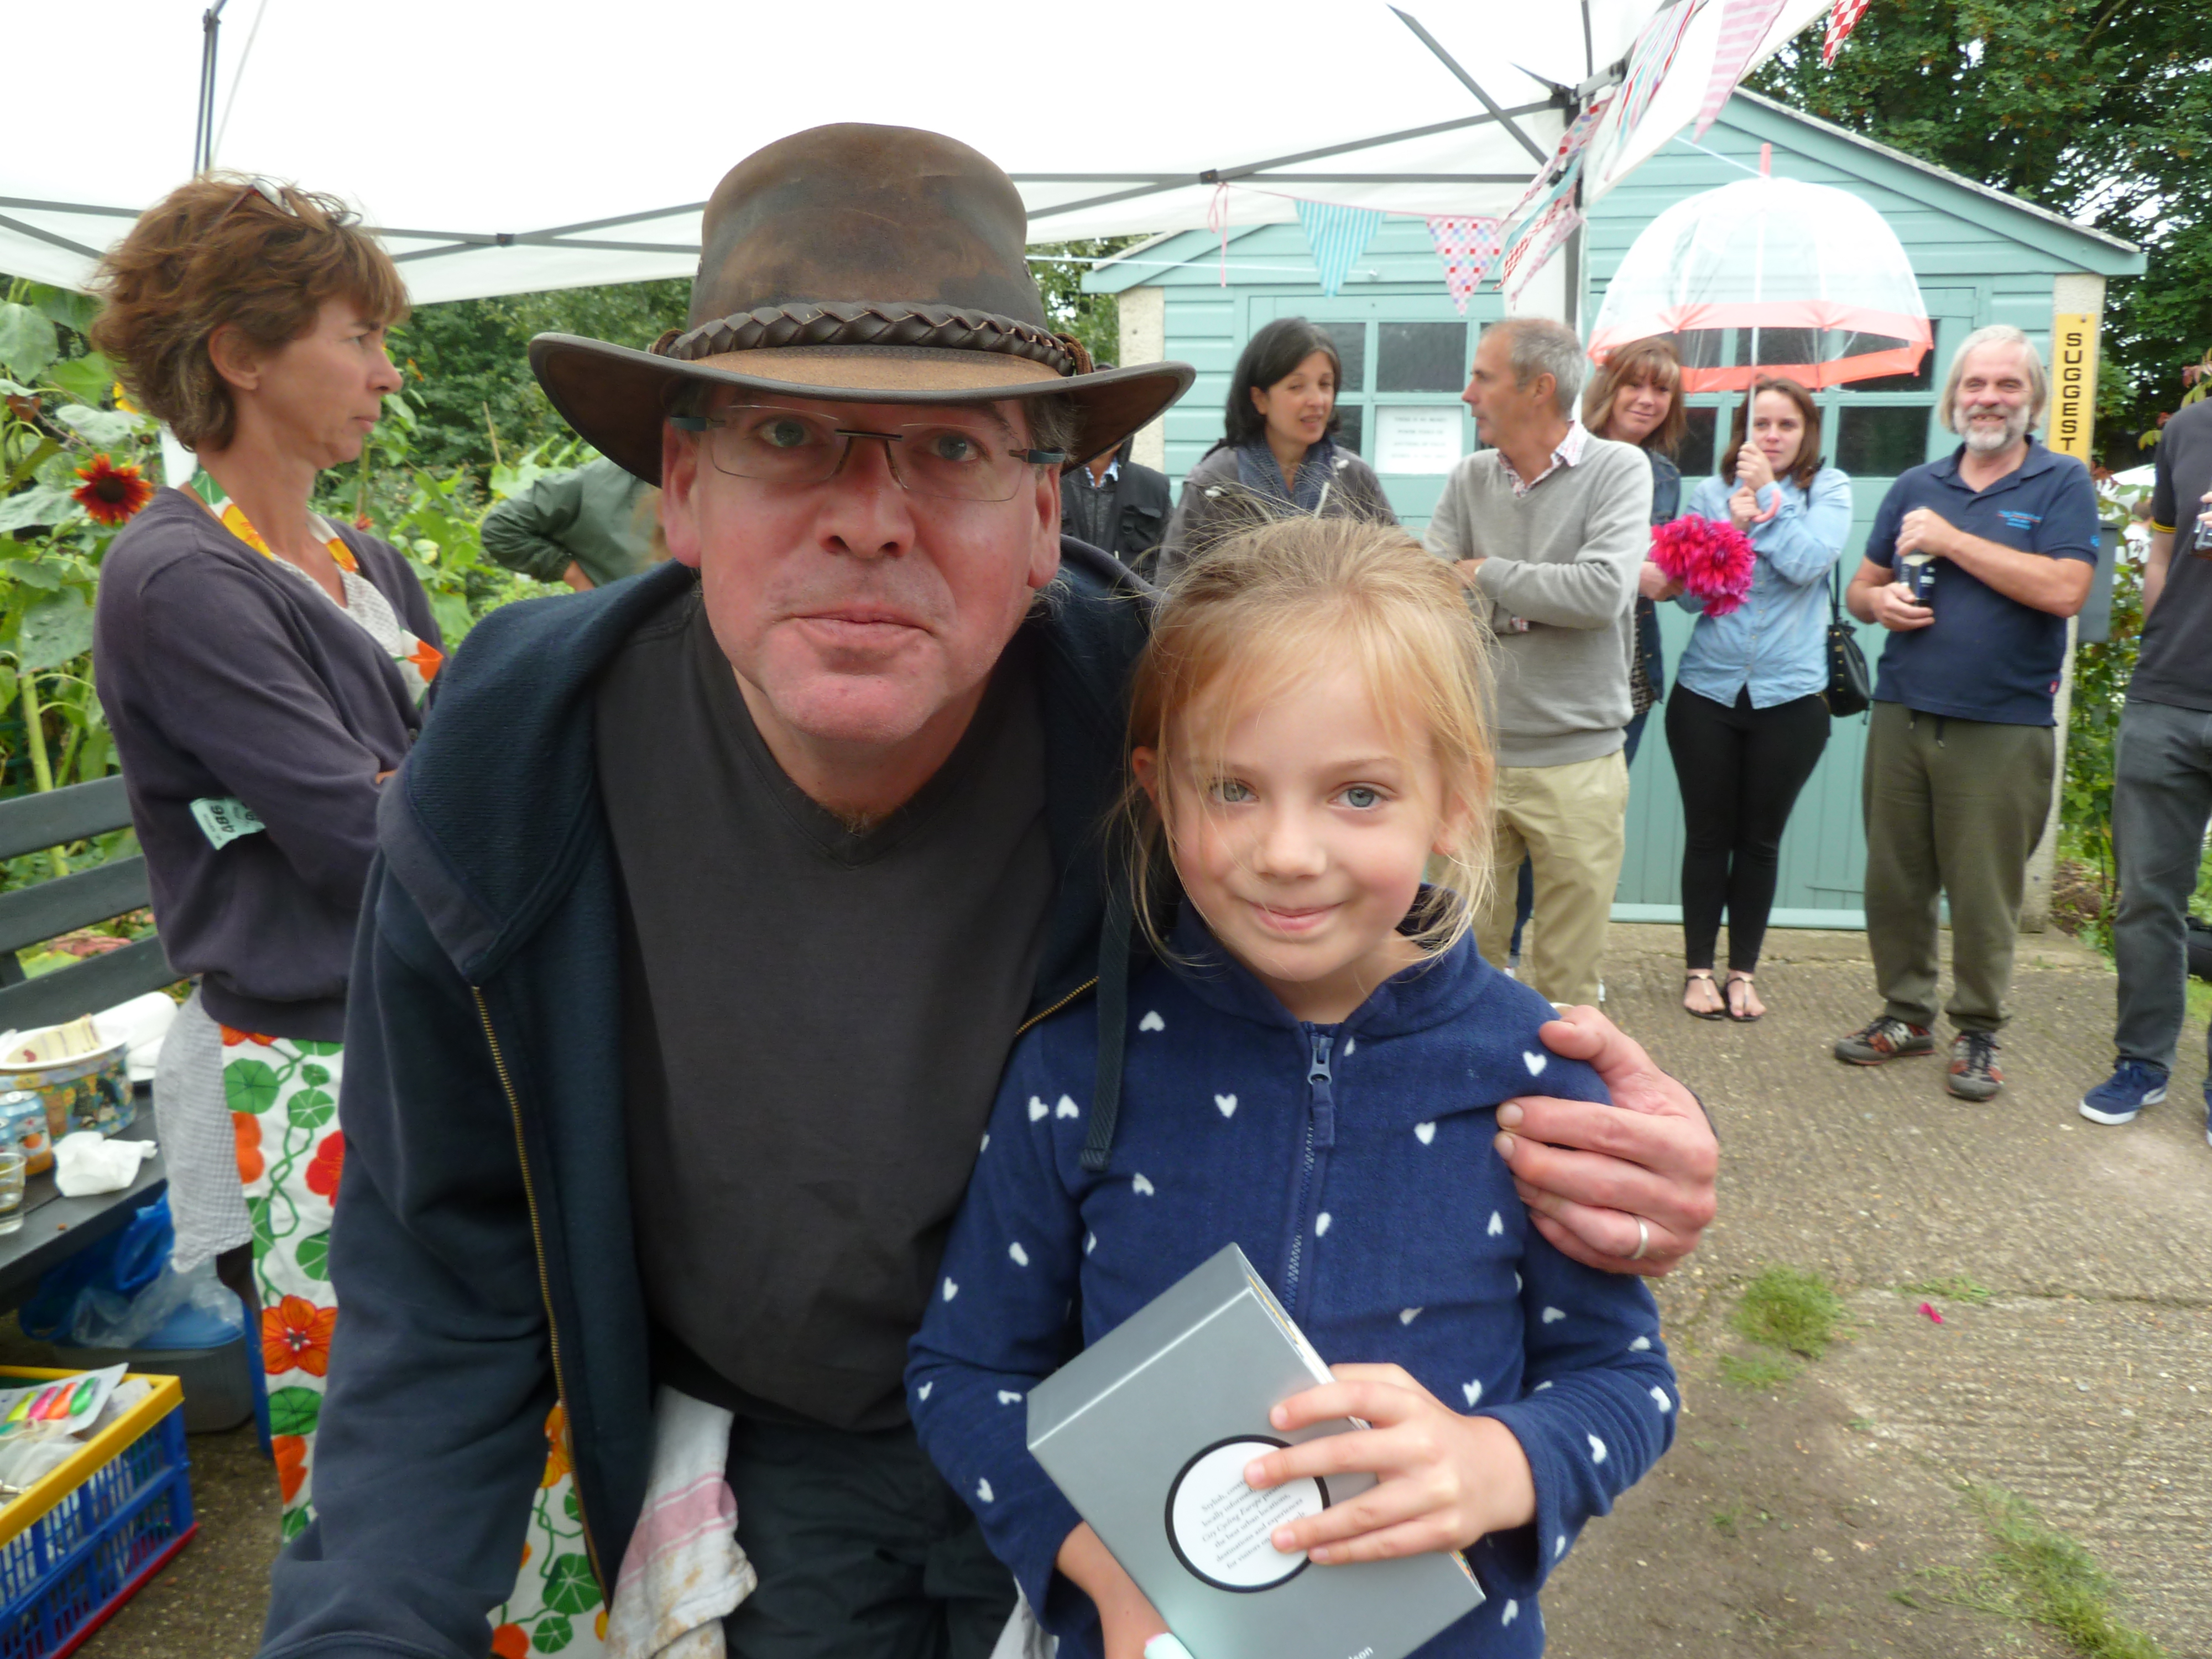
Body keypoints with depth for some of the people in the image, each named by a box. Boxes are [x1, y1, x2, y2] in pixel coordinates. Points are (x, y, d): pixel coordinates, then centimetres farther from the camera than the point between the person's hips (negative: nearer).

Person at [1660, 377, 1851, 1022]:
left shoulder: (1828, 489, 2)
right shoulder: (1710, 492, 4)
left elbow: (1810, 563, -15)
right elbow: (1689, 593, -1)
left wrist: (1767, 498, -13)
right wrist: (1732, 527, -14)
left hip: (1790, 696, 0)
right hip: (1708, 688, 1)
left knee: (1760, 840, 8)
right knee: (1707, 836, 6)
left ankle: (1743, 971, 22)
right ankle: (1698, 968, 19)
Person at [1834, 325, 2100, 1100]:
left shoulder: (2063, 484, 1)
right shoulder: (1916, 486, 13)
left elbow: (2065, 591, -14)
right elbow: (1860, 589, 18)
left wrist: (1953, 540, -13)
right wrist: (1880, 600, -6)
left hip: (2002, 729, -4)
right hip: (1902, 715, 4)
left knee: (1984, 893, 3)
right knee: (1894, 881, 9)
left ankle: (1977, 1034, 18)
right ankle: (1906, 1012, 24)